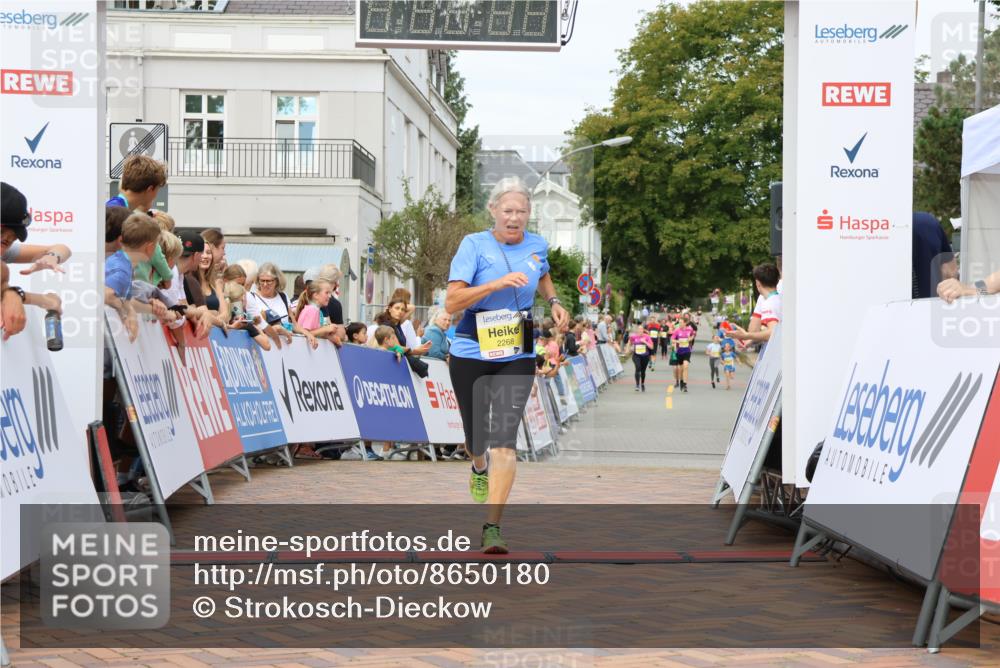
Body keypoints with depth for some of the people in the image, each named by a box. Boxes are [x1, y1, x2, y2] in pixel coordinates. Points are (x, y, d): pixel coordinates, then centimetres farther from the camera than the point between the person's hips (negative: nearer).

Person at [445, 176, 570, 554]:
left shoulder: (537, 246, 3)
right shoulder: (474, 245, -9)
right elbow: (452, 302, -18)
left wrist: (554, 302, 8)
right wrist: (497, 283, -28)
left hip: (517, 357, 1)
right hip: (471, 355, -1)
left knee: (504, 438, -12)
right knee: (476, 435, 13)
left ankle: (492, 526, -11)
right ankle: (479, 469, 52)